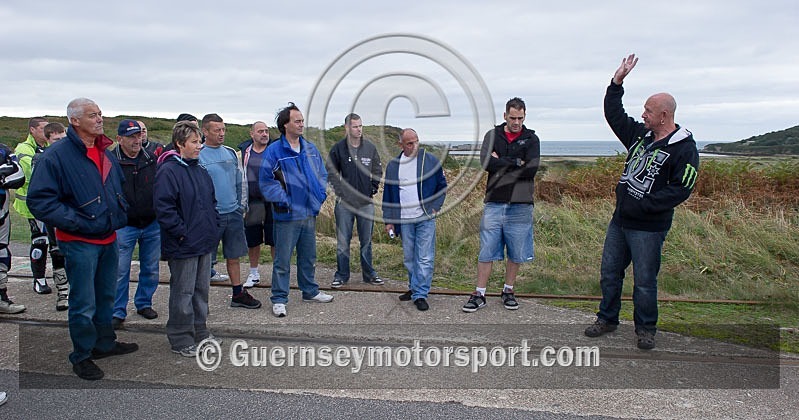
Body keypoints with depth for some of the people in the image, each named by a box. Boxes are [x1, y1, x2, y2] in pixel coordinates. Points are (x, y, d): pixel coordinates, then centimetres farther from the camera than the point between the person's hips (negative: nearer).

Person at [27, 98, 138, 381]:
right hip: (79, 242, -7)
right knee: (83, 304, 1)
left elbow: (118, 188, 25)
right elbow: (39, 200, -18)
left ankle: (104, 343, 36)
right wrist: (75, 221, -20)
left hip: (108, 239, 7)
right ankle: (82, 356, 18)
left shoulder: (106, 153, 9)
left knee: (106, 296, 20)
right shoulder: (57, 154, -15)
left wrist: (120, 212, 10)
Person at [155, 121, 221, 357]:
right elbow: (163, 208, -21)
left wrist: (213, 226, 12)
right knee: (183, 293, 1)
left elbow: (211, 200, 22)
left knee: (201, 289, 17)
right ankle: (181, 340, 13)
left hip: (205, 242, 8)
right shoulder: (168, 171, -14)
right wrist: (181, 233, -19)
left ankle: (200, 332, 30)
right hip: (183, 246, -8)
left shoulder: (200, 170, 13)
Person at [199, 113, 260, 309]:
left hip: (234, 214, 5)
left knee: (234, 256, 13)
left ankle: (238, 294, 23)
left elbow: (241, 181, 17)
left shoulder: (231, 153, 10)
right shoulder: (198, 155, -8)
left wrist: (241, 205, 12)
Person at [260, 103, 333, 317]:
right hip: (287, 215, -6)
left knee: (309, 257, 19)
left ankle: (310, 291, 34)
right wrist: (284, 200, -17)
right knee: (282, 260, 2)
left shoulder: (311, 149, 8)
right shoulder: (274, 151, -10)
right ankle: (279, 299, 13)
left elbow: (322, 174, 17)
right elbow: (267, 182, -11)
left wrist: (320, 194, 3)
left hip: (309, 212, 6)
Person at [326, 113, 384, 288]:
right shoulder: (338, 148, -4)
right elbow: (331, 172, 3)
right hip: (344, 203, -2)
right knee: (343, 241, 5)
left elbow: (378, 171, 12)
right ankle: (341, 275, 17)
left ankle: (369, 274, 23)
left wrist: (373, 189, 4)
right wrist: (339, 191, -3)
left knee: (366, 240, 11)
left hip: (366, 202, 2)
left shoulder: (370, 147, 2)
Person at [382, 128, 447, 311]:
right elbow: (388, 194, 11)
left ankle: (420, 294, 2)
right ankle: (414, 288, 27)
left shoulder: (431, 161, 1)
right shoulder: (393, 165, 7)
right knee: (409, 258, 11)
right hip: (404, 220, 3)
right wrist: (389, 220, 8)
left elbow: (442, 186, 8)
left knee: (425, 258, -5)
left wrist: (435, 207, -3)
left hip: (425, 218, -3)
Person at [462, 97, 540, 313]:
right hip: (494, 203, 0)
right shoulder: (492, 135, 7)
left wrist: (501, 164, -9)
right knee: (486, 251, 2)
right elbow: (486, 163, -11)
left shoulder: (531, 139, 5)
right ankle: (479, 294, 11)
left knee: (516, 253, 8)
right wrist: (516, 163, -9)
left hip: (520, 205, 0)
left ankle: (508, 291, 25)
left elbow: (532, 169, -11)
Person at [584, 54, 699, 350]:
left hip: (649, 228, -7)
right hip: (619, 220, 7)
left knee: (644, 282, 4)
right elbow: (614, 115, 17)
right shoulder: (640, 134, 8)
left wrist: (643, 204, -22)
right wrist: (617, 82, 8)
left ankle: (645, 329, 22)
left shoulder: (684, 148, -13)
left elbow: (681, 189, -19)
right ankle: (607, 319, 29)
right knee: (609, 273, 14)